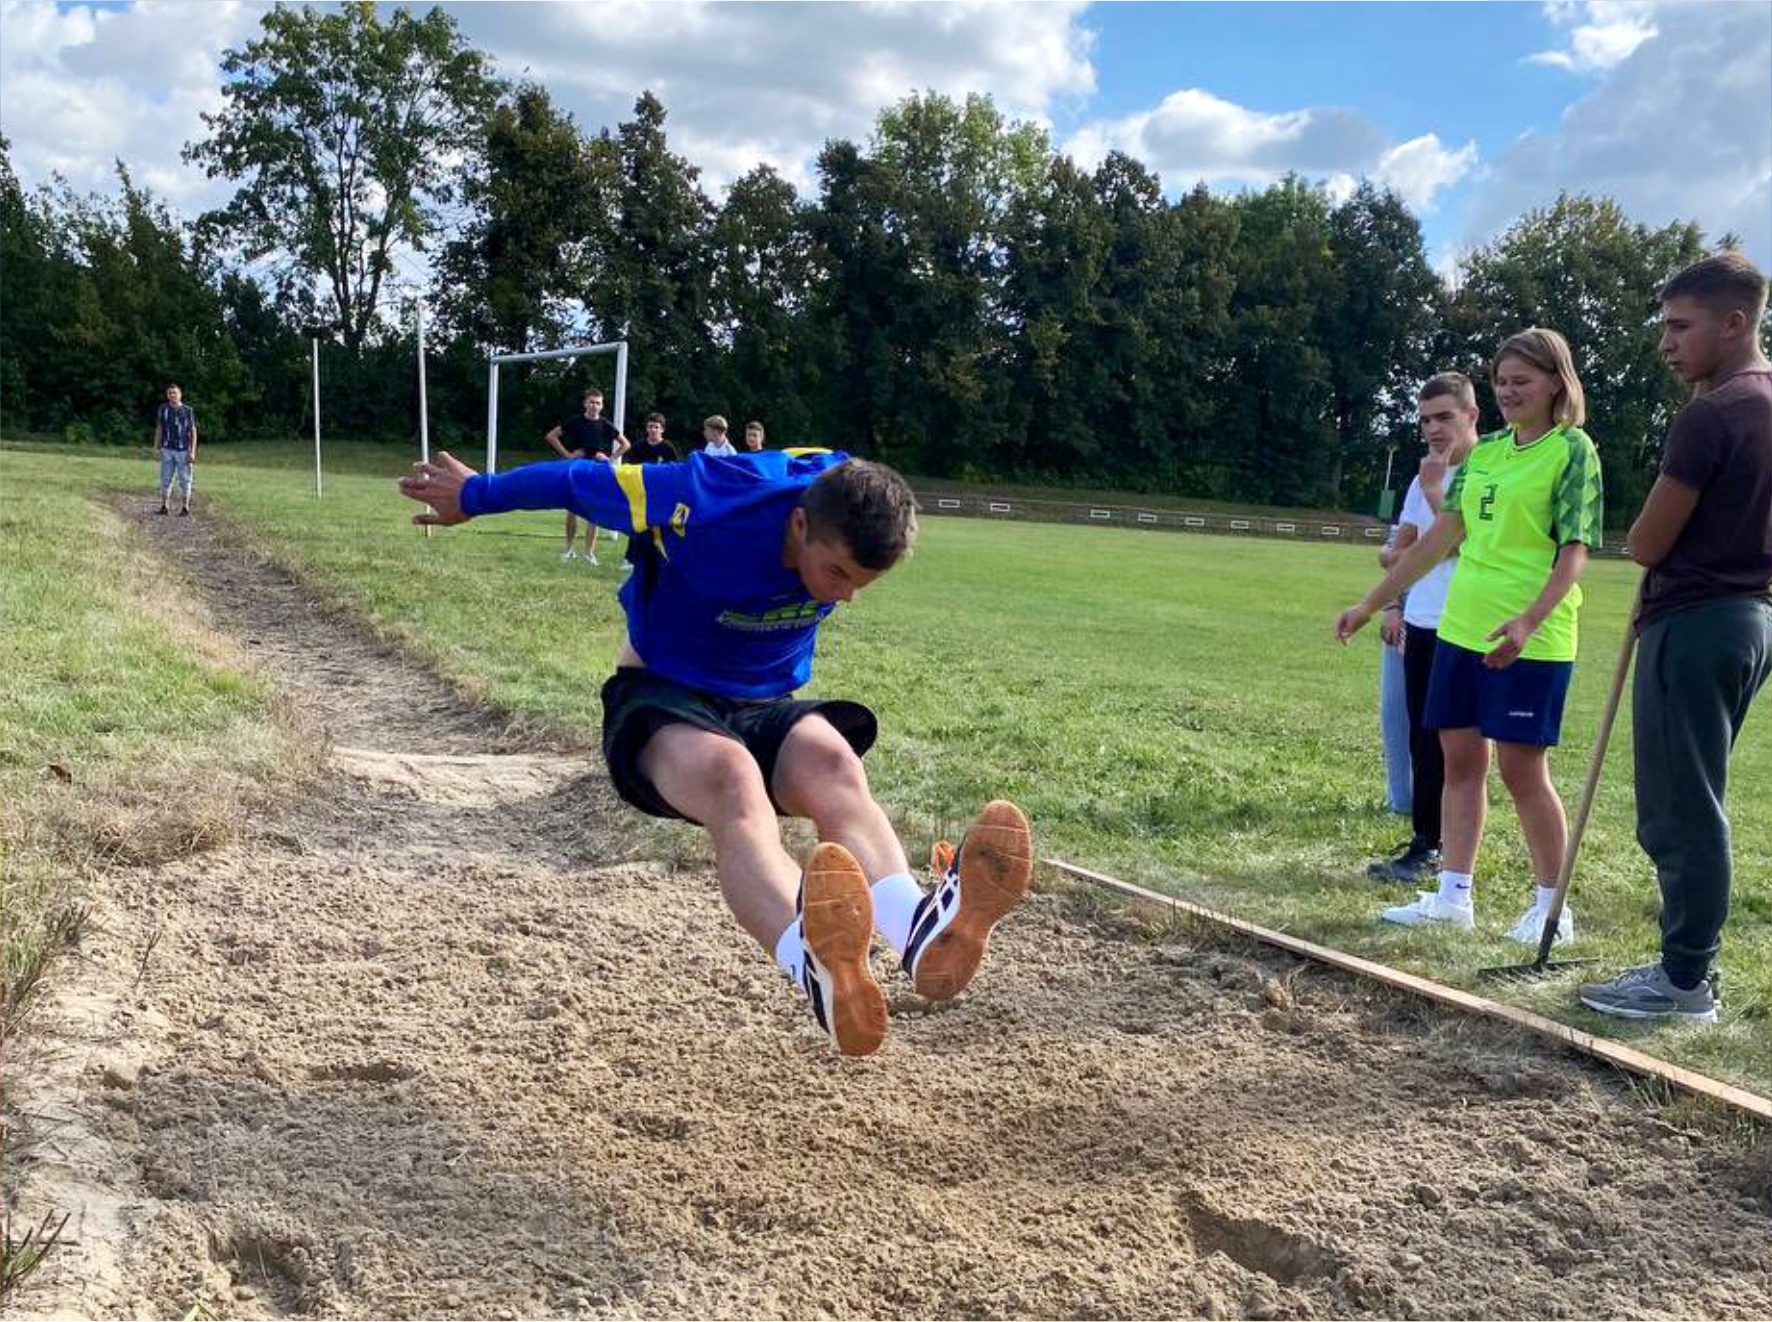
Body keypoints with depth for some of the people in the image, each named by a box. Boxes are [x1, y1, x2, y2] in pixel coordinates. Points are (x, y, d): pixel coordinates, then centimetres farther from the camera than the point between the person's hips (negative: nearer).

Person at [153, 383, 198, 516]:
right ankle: (164, 506, 10)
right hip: (167, 450, 2)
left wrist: (192, 451, -6)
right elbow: (159, 429, 12)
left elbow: (193, 431, 1)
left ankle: (185, 507, 9)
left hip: (183, 450, -2)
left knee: (184, 480, 2)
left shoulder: (188, 410, 0)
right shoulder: (163, 409, 7)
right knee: (165, 479, 3)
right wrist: (156, 448, 6)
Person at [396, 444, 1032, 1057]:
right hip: (661, 701, -4)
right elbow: (579, 482, -12)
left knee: (837, 767, -33)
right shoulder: (712, 508, -26)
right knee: (733, 778, -40)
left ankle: (920, 933, -66)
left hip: (765, 705, 4)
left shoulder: (850, 503, -12)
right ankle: (815, 963, -72)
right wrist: (474, 496, 5)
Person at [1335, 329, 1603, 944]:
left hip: (1531, 638, -7)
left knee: (1522, 767, -2)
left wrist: (1528, 621, -29)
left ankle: (1552, 905, 13)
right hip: (1461, 628, 7)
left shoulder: (1573, 450, -6)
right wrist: (1371, 603, 14)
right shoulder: (1485, 451, 13)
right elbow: (1444, 534, 15)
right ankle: (1453, 895, 18)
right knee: (1460, 758, 9)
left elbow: (1575, 551, -14)